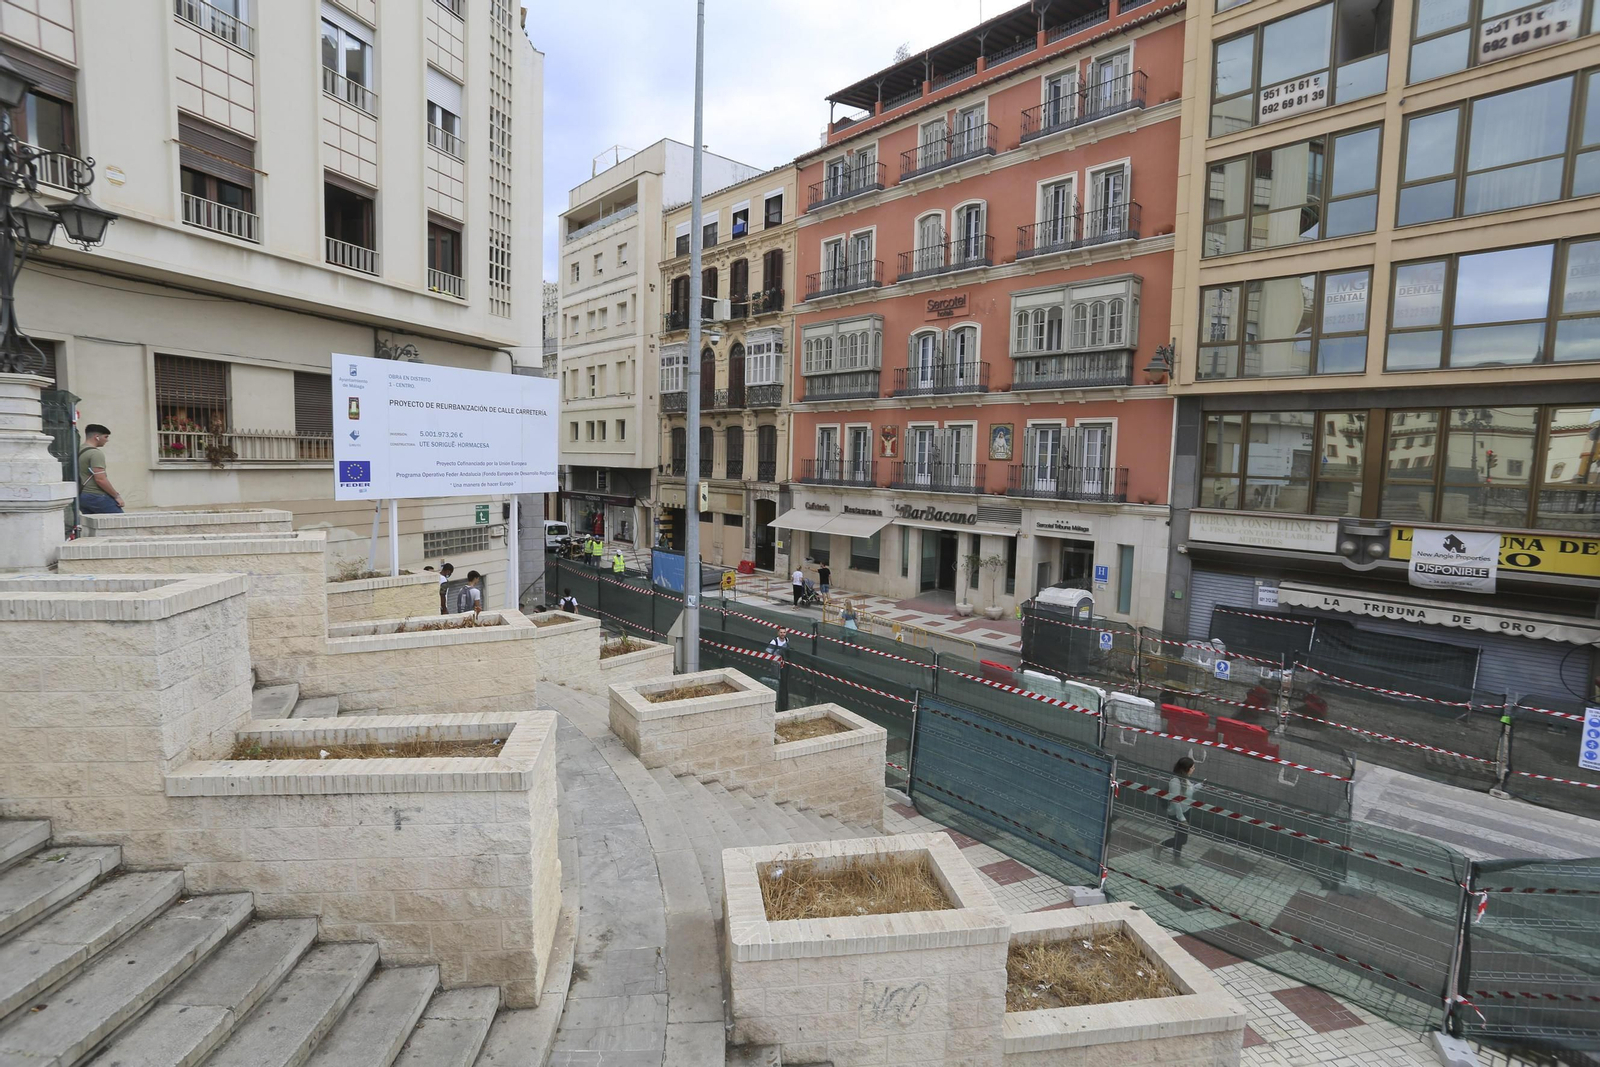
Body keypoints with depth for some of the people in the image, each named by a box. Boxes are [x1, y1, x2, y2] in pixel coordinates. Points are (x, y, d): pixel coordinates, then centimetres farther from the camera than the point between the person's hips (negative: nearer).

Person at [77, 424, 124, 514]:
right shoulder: (95, 453, -14)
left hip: (81, 496, 10)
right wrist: (116, 496, -13)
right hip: (96, 496, -9)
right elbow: (100, 479, -21)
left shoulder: (79, 451, 15)